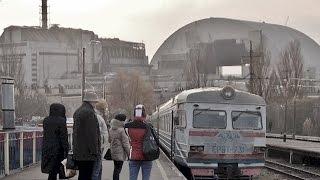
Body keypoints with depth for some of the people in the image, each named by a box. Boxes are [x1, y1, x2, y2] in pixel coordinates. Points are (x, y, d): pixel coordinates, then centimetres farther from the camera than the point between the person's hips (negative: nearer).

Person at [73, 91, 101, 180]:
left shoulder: (77, 112, 17)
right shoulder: (90, 112, -14)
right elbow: (92, 133, -17)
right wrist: (94, 151, -15)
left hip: (78, 152, 10)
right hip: (88, 153, -10)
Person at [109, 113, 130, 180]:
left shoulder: (111, 130, 6)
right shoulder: (121, 130, -18)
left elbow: (109, 140, 17)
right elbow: (125, 143, -15)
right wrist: (128, 153, -7)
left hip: (113, 153, 8)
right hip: (120, 153, -8)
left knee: (116, 169, 17)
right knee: (118, 169, -4)